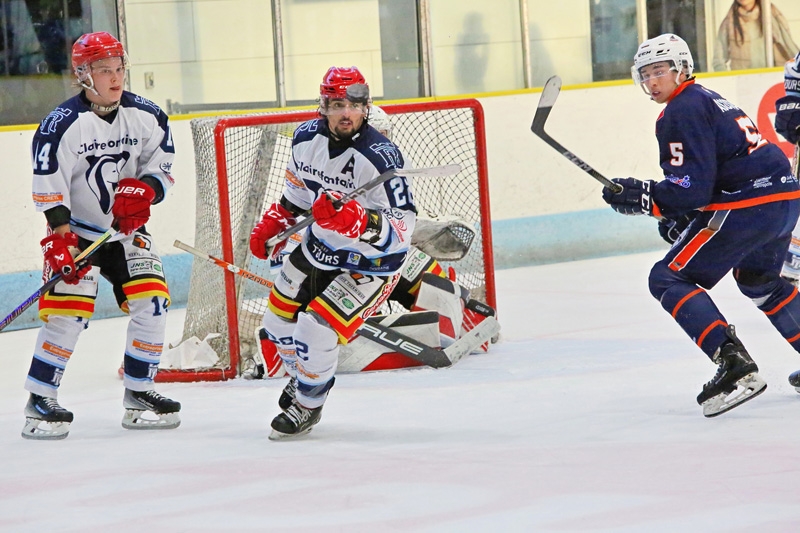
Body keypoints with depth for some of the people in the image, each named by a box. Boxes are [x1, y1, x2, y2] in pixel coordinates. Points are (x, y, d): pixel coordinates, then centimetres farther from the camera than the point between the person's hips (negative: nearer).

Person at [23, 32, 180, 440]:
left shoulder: (146, 116, -3)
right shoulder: (62, 125, -19)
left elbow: (163, 162, 6)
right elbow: (48, 185, -19)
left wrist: (144, 189, -14)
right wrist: (60, 237, -25)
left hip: (127, 228, 5)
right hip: (75, 229, -5)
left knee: (151, 299, -4)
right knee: (68, 308, -16)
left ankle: (138, 394, 8)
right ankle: (40, 400, -6)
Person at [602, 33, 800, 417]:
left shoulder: (681, 113, -9)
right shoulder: (706, 99, 23)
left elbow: (694, 186, -18)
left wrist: (641, 197, -16)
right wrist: (679, 216, 20)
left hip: (748, 206, -10)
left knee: (670, 279, -6)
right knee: (759, 281, 35)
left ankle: (734, 364, -20)